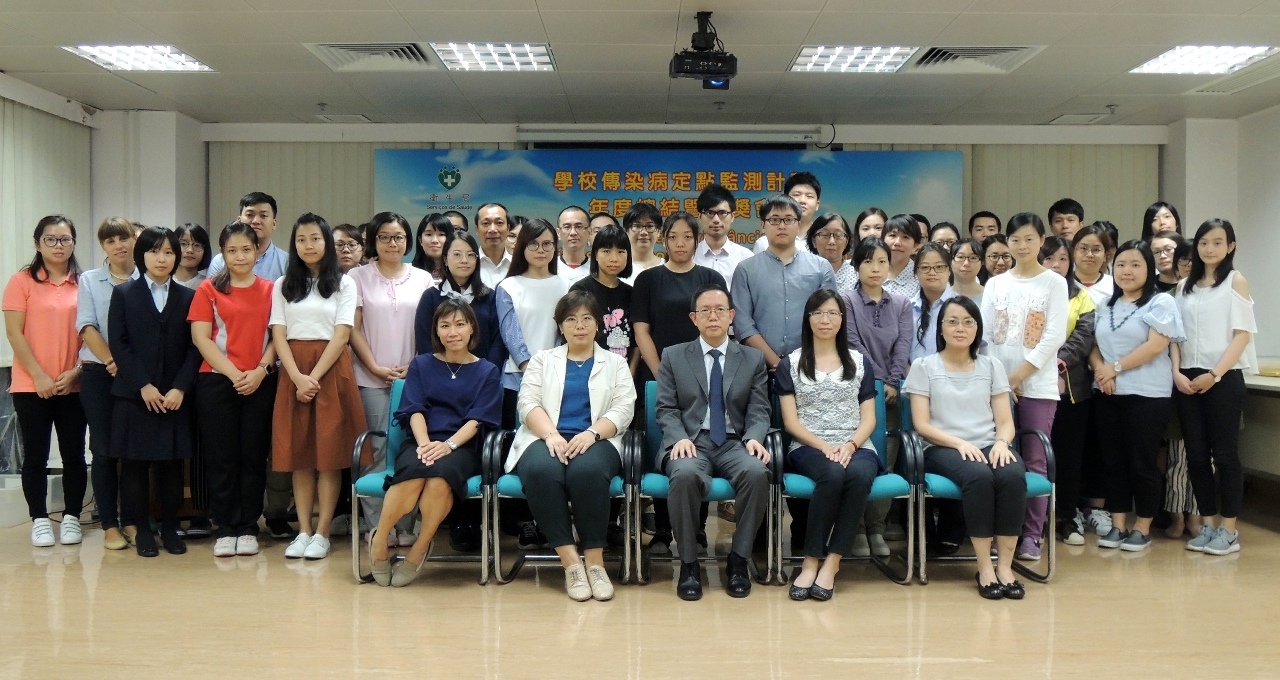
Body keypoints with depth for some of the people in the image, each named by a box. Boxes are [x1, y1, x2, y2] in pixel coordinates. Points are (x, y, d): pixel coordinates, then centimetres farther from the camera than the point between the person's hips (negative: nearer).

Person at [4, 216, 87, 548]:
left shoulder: (84, 284, 5)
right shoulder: (22, 281, 0)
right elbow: (14, 333, -4)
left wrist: (75, 372, -8)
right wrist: (39, 376, -11)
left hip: (73, 385, 2)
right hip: (31, 386, -1)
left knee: (74, 455, 5)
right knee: (35, 457, 3)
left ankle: (72, 518, 16)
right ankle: (40, 520, 13)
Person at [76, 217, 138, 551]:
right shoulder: (89, 280, 5)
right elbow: (87, 327, -3)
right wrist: (112, 361, -14)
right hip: (99, 374, 0)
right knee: (104, 450, 2)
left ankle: (130, 521, 14)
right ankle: (110, 526, 8)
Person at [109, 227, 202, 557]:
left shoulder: (188, 297, 9)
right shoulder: (124, 294, 7)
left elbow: (194, 347, 3)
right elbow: (118, 344, -1)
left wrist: (180, 388, -10)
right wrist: (143, 385, -11)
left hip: (175, 396, 1)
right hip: (134, 394, 0)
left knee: (172, 463, 4)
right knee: (135, 464, 2)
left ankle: (170, 528, 14)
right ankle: (142, 530, 12)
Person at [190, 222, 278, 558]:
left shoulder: (270, 290, 9)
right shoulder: (209, 290, 5)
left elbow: (278, 337, 5)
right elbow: (201, 338, -2)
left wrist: (259, 371, -11)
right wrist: (234, 373, -11)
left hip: (260, 384, 1)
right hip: (216, 381, -1)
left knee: (253, 456, 3)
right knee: (221, 458, 1)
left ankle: (248, 528, 12)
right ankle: (226, 529, 9)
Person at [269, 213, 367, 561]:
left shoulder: (344, 284, 4)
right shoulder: (283, 285, 11)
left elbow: (341, 335, -4)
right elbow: (278, 335, 3)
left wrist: (315, 377, -14)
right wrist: (298, 377, -12)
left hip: (332, 371, -2)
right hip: (293, 372, 3)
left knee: (329, 454, -3)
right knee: (299, 453, 3)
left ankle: (323, 533, 2)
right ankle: (303, 530, 9)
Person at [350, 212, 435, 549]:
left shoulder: (423, 279, 9)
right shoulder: (359, 277, 6)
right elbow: (353, 328, 2)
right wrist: (376, 367, -6)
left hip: (414, 378, 1)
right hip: (371, 378, -1)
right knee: (376, 449, -3)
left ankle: (406, 525, 6)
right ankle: (376, 526, 3)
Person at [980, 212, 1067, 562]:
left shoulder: (1054, 283, 1)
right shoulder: (995, 284, 10)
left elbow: (1054, 337, -7)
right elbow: (984, 334, 6)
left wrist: (1017, 376, -12)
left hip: (1037, 386, -3)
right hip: (997, 384, 3)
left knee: (1035, 461, 0)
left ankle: (1031, 535, 5)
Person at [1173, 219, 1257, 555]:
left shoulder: (1235, 281, 0)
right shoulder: (1186, 286, 12)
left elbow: (1242, 334, -7)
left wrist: (1214, 375, -13)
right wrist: (1177, 372, -4)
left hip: (1224, 379, -4)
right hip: (1188, 380, 5)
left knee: (1225, 454, -1)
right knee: (1196, 454, 6)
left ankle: (1229, 530, 6)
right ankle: (1207, 524, 15)